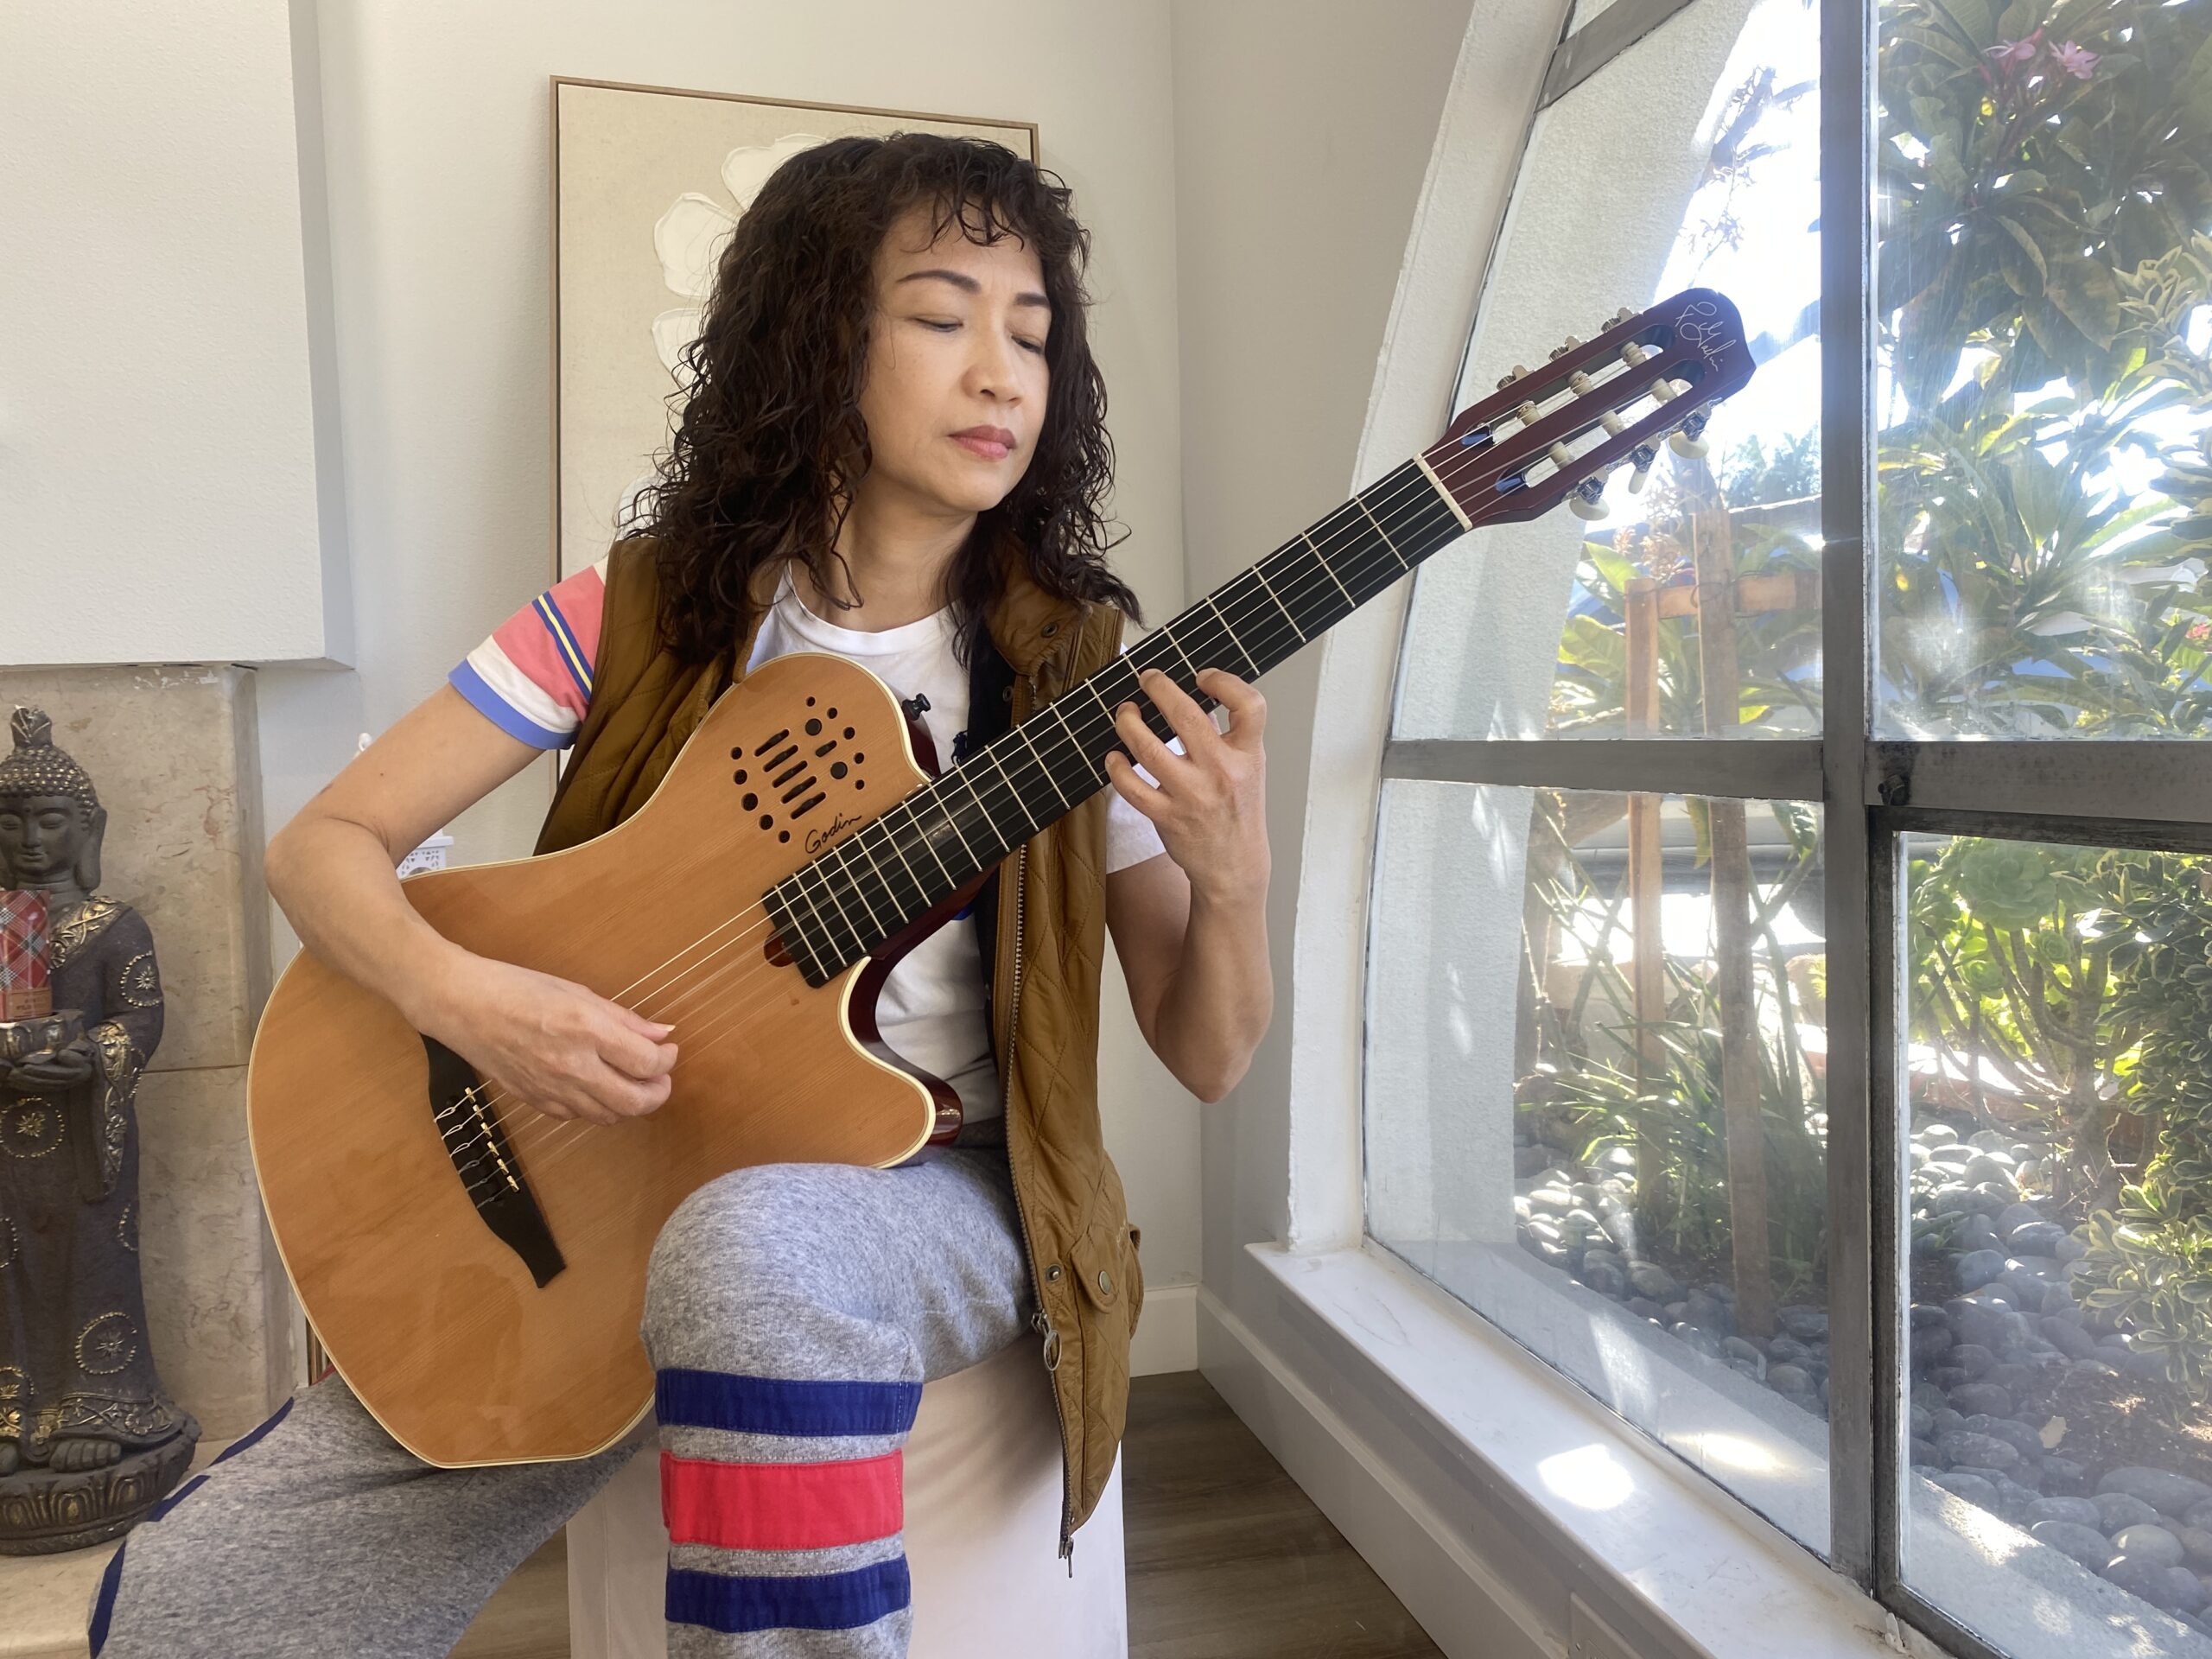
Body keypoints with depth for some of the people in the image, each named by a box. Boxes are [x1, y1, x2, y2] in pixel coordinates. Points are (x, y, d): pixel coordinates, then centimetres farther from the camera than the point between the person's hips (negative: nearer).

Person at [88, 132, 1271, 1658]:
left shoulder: (1072, 670, -4)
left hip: (937, 1191, -1)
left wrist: (1230, 879, -25)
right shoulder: (645, 609, -2)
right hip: (622, 1188, 2)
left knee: (755, 1245, -38)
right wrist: (466, 998, -20)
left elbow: (1209, 1055, -4)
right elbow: (327, 841, 0)